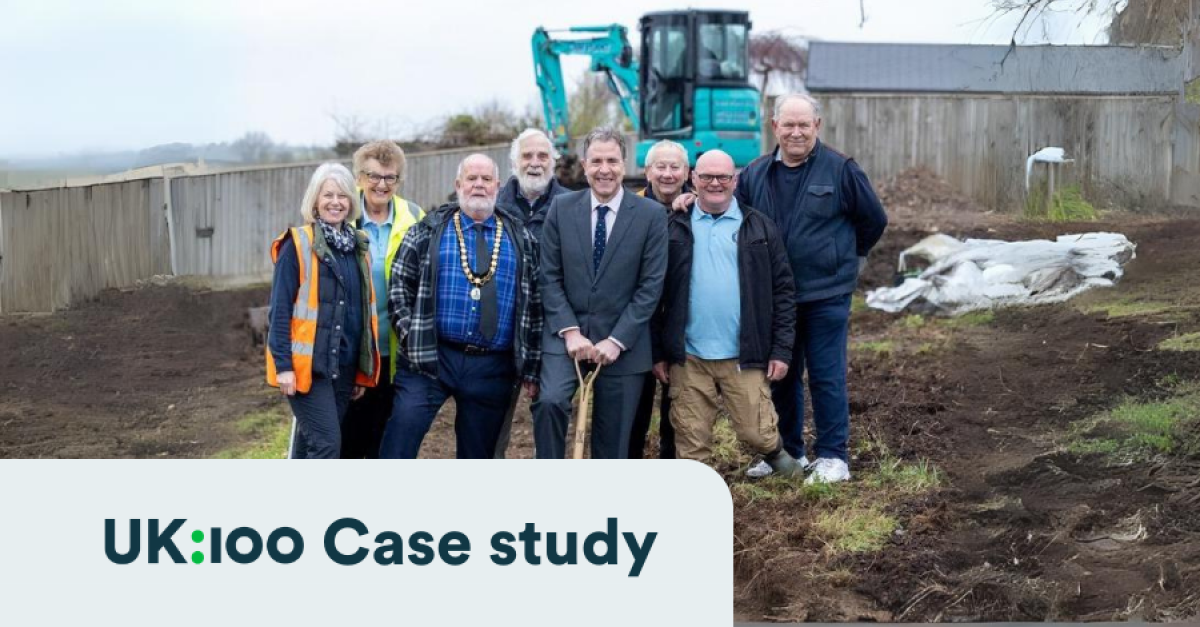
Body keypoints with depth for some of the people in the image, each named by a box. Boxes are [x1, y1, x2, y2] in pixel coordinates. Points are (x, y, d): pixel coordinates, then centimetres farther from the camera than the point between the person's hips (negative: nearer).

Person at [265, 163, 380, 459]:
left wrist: (362, 369, 15)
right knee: (327, 443, -12)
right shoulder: (297, 245, -7)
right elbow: (280, 309, -10)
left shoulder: (358, 246, 11)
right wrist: (283, 364, -16)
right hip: (307, 365, -6)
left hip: (344, 365, 6)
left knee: (310, 446, 12)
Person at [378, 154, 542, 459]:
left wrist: (531, 368, 5)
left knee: (477, 455, 10)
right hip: (428, 359, -2)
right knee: (399, 445, -12)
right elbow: (399, 285, 5)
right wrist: (410, 337, -6)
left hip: (491, 368, 2)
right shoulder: (429, 230, 5)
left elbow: (534, 301, 9)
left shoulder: (520, 238, 9)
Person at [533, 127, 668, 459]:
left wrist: (616, 340, -12)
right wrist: (570, 331, -10)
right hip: (566, 334, 1)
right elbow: (550, 276, 1)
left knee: (612, 440, 6)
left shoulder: (651, 214, -3)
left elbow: (651, 285, -5)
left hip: (623, 342, 0)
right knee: (550, 401, -24)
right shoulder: (562, 208, 2)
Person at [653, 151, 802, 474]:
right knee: (692, 441, 6)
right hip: (688, 359, 1)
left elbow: (783, 290, 4)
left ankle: (775, 452, 35)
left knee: (757, 433, 2)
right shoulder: (673, 229, 5)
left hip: (744, 356, -1)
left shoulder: (760, 228, 5)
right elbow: (655, 293, 7)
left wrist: (781, 350, -2)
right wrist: (657, 353, 3)